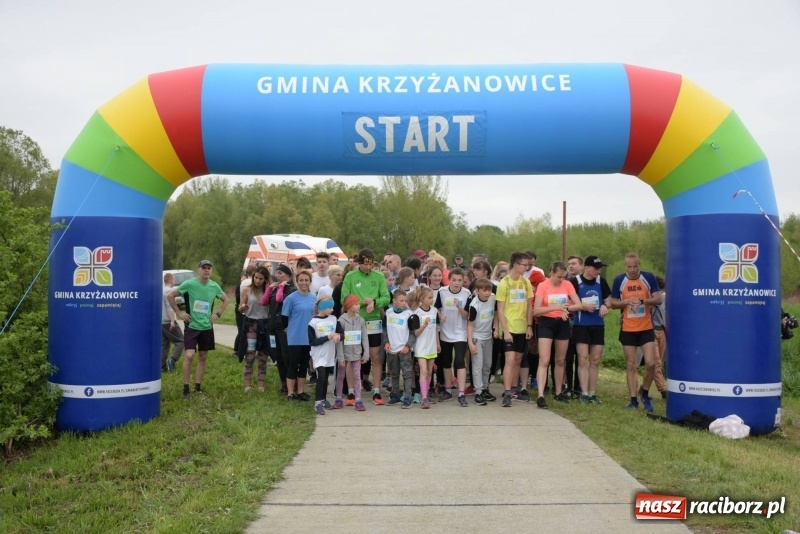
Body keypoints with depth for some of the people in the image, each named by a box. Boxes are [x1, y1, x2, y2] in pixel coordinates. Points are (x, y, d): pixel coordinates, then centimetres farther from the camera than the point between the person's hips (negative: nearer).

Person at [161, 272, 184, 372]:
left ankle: (162, 366, 11)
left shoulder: (161, 290, 16)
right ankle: (172, 361, -15)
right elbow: (169, 307, -20)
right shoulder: (169, 291, -12)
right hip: (168, 322, -9)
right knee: (180, 341, -3)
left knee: (164, 344, 11)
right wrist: (172, 320, -24)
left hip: (161, 322, 9)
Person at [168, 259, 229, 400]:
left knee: (203, 357, 9)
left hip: (207, 327, 4)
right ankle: (185, 388, -2)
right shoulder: (190, 283, -12)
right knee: (189, 356, -14)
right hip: (192, 326, -4)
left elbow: (226, 300, 17)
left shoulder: (214, 286, 0)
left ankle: (198, 387, 21)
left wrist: (218, 314, 5)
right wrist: (179, 312, -10)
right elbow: (170, 295, -7)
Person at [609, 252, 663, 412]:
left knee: (651, 363, -7)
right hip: (627, 330, 1)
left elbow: (658, 299, -4)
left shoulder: (649, 277, -2)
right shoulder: (619, 280, -1)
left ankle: (644, 393, 17)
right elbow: (613, 303, 3)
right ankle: (633, 400, 13)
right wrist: (627, 301, -16)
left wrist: (642, 300, -21)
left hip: (646, 328, 0)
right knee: (630, 366, 5)